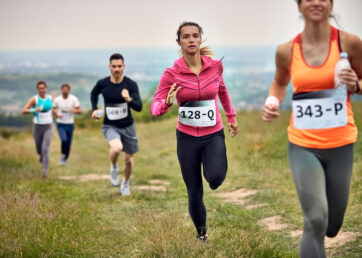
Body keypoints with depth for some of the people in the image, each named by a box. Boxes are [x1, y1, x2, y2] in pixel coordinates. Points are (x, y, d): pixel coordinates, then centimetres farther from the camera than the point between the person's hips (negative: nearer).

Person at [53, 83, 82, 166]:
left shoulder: (74, 99, -5)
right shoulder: (57, 99, -4)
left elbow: (80, 111, -5)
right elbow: (53, 109, 9)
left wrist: (74, 111, -26)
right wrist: (57, 115, -12)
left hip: (70, 124, 1)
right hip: (61, 124, -1)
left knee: (68, 144, 7)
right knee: (64, 140, -22)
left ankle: (65, 159, 26)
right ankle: (62, 155, 2)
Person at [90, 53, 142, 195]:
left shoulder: (131, 84, -14)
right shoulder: (102, 84, -9)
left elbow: (139, 107, -21)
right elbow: (94, 94, 15)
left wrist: (129, 99, -40)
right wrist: (94, 109, 2)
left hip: (127, 126, 1)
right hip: (110, 126, -1)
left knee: (128, 160, 11)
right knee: (116, 148, -32)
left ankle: (126, 184, 41)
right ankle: (114, 168, 2)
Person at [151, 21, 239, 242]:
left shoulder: (215, 65, -5)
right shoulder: (171, 74, -10)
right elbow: (155, 108, -12)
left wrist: (231, 116, 24)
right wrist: (167, 102, -35)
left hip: (214, 135, 0)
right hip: (187, 138, 0)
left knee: (215, 178, -28)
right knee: (194, 194, 4)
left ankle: (214, 168, 10)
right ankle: (202, 235, 30)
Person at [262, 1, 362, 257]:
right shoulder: (287, 51, -1)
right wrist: (273, 101, -1)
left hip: (340, 146, 1)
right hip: (303, 146, -1)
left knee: (332, 226, 13)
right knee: (316, 221, -16)